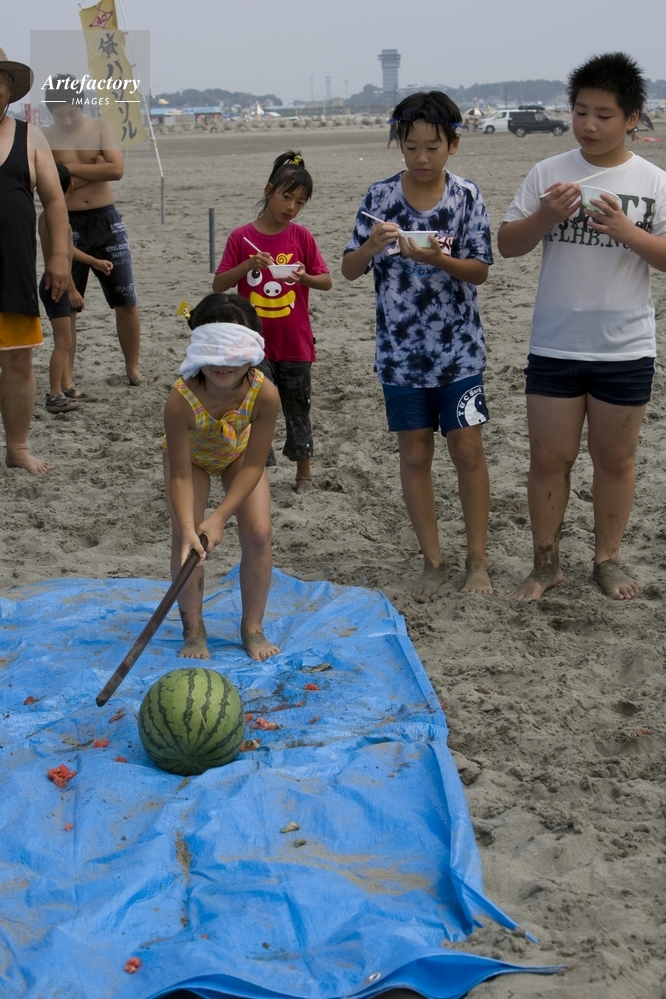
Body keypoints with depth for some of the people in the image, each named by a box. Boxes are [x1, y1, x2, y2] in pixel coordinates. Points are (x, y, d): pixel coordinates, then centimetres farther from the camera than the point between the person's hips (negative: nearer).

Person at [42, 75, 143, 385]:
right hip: (66, 226, -1)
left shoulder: (101, 128, 2)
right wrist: (94, 170, -11)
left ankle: (133, 367, 15)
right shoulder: (43, 138, -3)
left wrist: (69, 167, -10)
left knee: (126, 300, 2)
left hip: (105, 221, 1)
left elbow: (116, 169, -13)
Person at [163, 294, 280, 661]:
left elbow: (253, 465, -29)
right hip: (190, 454, -1)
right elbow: (180, 476, -34)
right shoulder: (181, 400, -42)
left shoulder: (264, 393, -39)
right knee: (185, 538, -13)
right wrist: (188, 527, -46)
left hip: (238, 454, 1)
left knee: (258, 534, -10)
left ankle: (252, 627, 9)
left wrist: (220, 517, -35)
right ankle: (194, 630, 7)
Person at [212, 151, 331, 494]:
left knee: (297, 407, 12)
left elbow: (326, 281, 1)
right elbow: (218, 285, -4)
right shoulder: (241, 237, -4)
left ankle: (304, 470, 27)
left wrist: (304, 277, -19)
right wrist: (248, 265, -20)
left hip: (295, 341, 1)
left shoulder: (301, 237, -1)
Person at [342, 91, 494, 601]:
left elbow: (481, 270, -5)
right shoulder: (381, 196, -2)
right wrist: (372, 245, -21)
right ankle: (433, 561, 19)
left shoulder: (467, 196, -4)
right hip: (400, 350, 1)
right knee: (415, 455, 6)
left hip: (459, 348, -1)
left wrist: (439, 260, -24)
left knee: (468, 449, 0)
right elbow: (350, 270, 0)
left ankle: (477, 560, 14)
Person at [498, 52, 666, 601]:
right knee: (549, 457, 6)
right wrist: (544, 217, -18)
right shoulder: (548, 173, 0)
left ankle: (608, 559, 27)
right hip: (554, 345, 1)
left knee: (615, 458, 12)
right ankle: (547, 562, 21)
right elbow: (507, 245, 0)